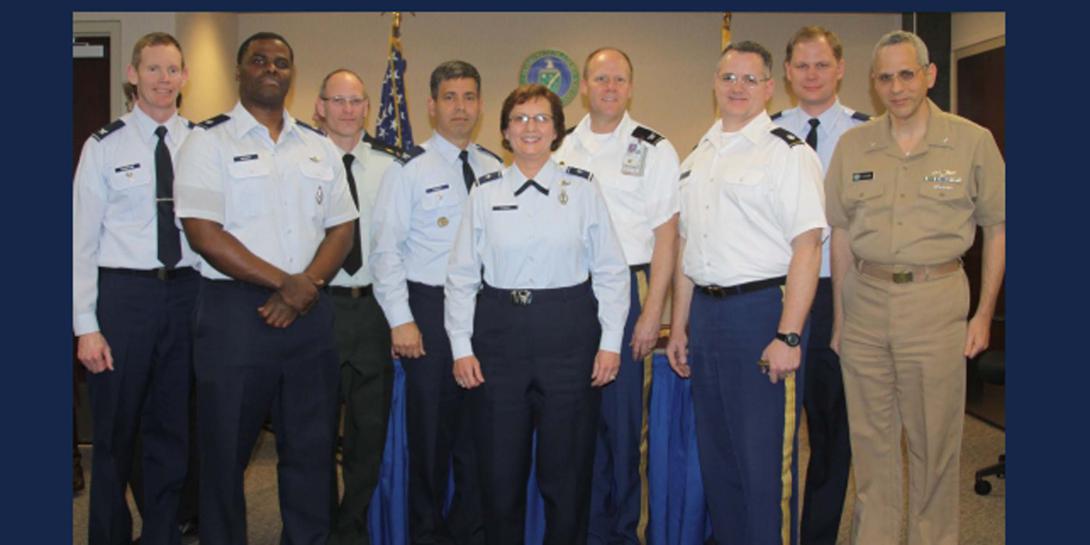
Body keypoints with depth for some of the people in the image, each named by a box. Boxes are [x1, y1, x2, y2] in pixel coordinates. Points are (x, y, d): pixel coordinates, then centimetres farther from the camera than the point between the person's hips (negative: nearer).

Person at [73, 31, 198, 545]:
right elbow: (83, 238, -3)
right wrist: (86, 326, -8)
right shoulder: (104, 146, -1)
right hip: (124, 291, -2)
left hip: (186, 291, 2)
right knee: (115, 429, 9)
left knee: (173, 427, 13)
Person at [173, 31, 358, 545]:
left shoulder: (320, 146, 12)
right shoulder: (210, 141, -1)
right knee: (226, 448, 6)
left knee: (311, 445, 10)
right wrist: (283, 282, -14)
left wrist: (307, 285, -9)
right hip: (234, 309, -4)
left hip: (308, 311, 4)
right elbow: (202, 232, -11)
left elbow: (342, 227, 9)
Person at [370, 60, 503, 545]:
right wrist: (401, 320, -13)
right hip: (430, 306, -3)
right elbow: (385, 249, -7)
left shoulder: (496, 168, 8)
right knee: (430, 427, 6)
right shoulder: (409, 169, -3)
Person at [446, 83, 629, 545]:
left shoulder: (583, 187, 2)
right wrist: (461, 346, 0)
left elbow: (611, 270, 2)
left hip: (569, 332, -1)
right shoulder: (486, 191, 5)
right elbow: (462, 274, 5)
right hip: (500, 331, 1)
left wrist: (610, 342, -3)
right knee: (500, 469, 9)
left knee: (567, 468, 7)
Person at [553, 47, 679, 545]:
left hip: (625, 287, -3)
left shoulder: (653, 149, 1)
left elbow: (666, 236, -3)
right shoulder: (562, 148, 11)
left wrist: (652, 312, -10)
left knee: (621, 411, 0)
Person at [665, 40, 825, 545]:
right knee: (716, 451, 15)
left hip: (763, 308, -7)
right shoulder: (697, 157, 15)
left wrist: (788, 336, -19)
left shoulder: (787, 152, -6)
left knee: (766, 458, 0)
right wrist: (678, 325, 15)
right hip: (705, 310, 7)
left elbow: (807, 247, -13)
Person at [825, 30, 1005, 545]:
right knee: (870, 439, 11)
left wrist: (984, 313, 0)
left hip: (935, 303, -2)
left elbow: (997, 226, 4)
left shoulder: (973, 141, -1)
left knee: (934, 441, 6)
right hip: (865, 302, 3)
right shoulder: (852, 145, 5)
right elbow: (842, 233, 9)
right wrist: (839, 318, 8)